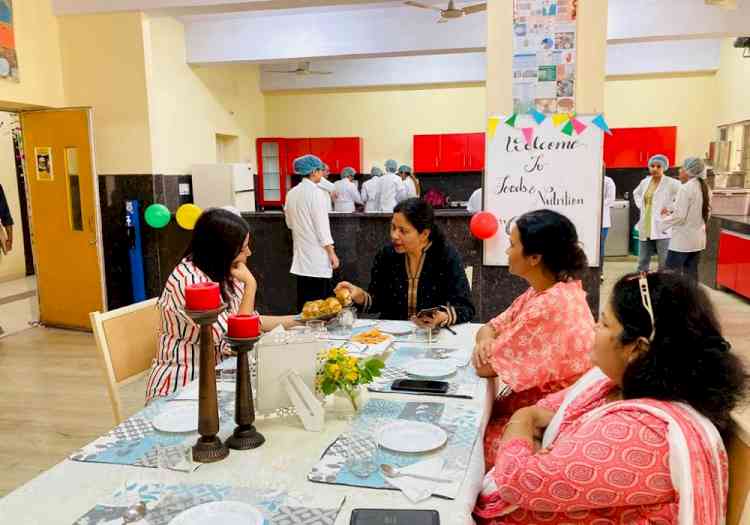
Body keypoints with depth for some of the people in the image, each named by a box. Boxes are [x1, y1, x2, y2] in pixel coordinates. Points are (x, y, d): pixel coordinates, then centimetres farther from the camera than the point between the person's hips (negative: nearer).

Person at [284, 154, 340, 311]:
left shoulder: (292, 193, 8)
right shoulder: (316, 192, -13)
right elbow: (322, 226, -15)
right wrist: (332, 253, -10)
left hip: (301, 255, 7)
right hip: (317, 256, -7)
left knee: (303, 301, 12)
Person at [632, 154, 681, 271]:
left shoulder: (671, 184, -7)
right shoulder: (645, 182, 11)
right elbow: (636, 193, 31)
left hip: (663, 230, -6)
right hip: (646, 229, 6)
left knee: (665, 264, -4)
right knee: (642, 262, 12)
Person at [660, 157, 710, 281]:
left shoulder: (686, 188, -16)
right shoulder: (705, 188, 9)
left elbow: (679, 217, -19)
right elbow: (705, 214, 17)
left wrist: (665, 217, 0)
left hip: (683, 239, -8)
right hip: (697, 239, 8)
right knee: (691, 274, 12)